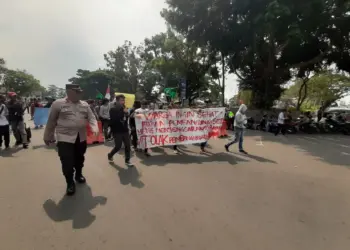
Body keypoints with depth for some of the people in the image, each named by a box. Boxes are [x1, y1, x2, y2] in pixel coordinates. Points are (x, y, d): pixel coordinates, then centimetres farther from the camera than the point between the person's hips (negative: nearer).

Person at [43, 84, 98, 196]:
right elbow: (51, 121, 0)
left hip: (81, 138, 4)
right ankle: (70, 183, 19)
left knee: (79, 159, 19)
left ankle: (79, 175, 44)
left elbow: (91, 118, 4)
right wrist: (48, 136, 5)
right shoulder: (58, 104, -6)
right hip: (65, 139, -4)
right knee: (67, 163, -2)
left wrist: (95, 128, -15)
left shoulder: (85, 105, 5)